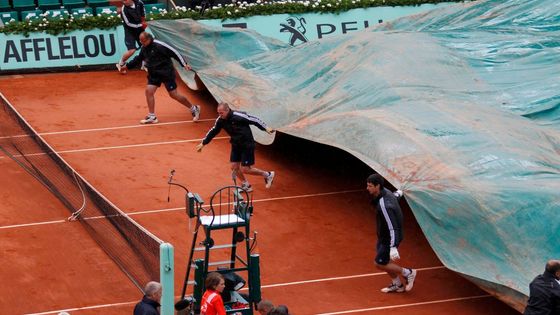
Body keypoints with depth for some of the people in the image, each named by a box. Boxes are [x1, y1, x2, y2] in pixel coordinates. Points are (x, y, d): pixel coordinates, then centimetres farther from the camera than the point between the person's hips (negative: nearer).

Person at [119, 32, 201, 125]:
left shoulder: (159, 45, -20)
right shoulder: (144, 48, 4)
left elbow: (174, 52, -18)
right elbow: (138, 59, 23)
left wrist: (184, 64, -20)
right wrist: (127, 66, 21)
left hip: (166, 72, -7)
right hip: (154, 74, 7)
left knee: (173, 94, -4)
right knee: (149, 91, -7)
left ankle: (194, 108, 13)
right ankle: (152, 116, 2)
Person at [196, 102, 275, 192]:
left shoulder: (239, 116, -26)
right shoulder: (220, 120, -7)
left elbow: (254, 120, -18)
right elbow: (213, 131, 9)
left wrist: (266, 127, -24)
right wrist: (203, 143, 16)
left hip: (247, 145, -7)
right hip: (236, 145, 7)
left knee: (245, 169, -6)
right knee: (234, 167, 4)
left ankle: (267, 175, 16)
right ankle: (246, 185, 26)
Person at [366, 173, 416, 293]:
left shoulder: (384, 206, -36)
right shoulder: (386, 192, -9)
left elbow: (392, 228, -35)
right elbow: (397, 194, 16)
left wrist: (393, 247, -35)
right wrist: (398, 193, 42)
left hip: (389, 238, -9)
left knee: (380, 264, 3)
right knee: (386, 261, 22)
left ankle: (408, 273, 17)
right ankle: (397, 285, 39)